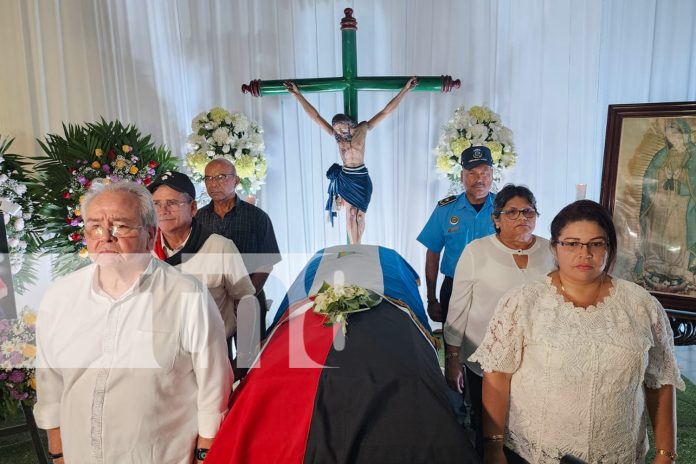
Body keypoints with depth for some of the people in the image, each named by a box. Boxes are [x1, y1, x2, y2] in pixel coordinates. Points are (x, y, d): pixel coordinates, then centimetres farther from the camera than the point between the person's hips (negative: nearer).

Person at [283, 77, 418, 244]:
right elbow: (315, 115, -5)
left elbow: (386, 111, -6)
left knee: (360, 214, 8)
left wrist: (405, 89, -8)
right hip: (345, 177, 1)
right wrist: (297, 94, -9)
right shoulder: (335, 134, -3)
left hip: (362, 177, -1)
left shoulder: (363, 129, -5)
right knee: (350, 214, 6)